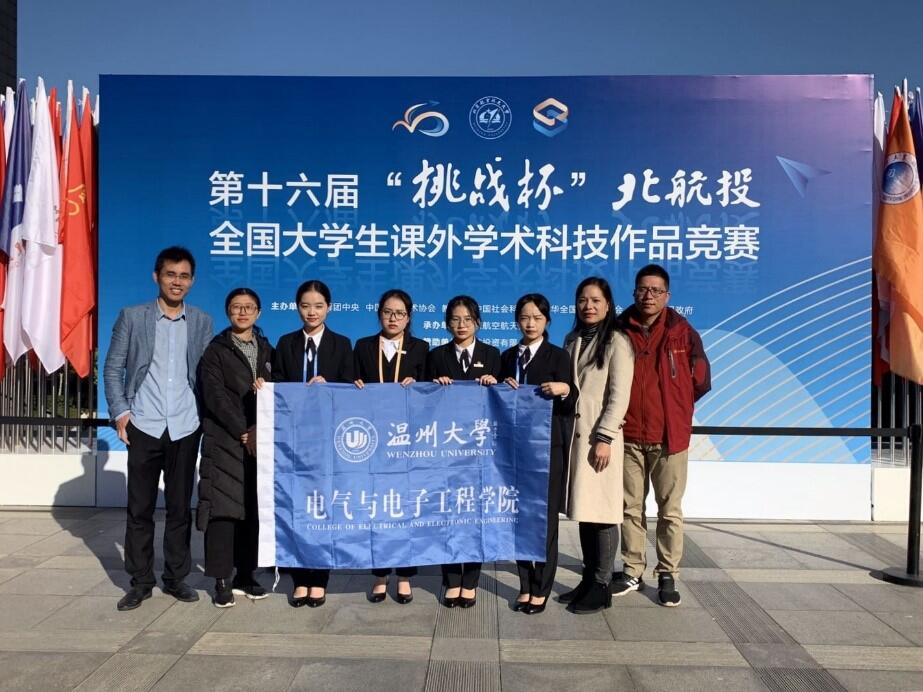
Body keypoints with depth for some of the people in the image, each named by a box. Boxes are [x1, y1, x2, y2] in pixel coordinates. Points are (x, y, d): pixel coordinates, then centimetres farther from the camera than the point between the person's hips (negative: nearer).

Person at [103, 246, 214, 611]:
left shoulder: (202, 322, 6)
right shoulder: (132, 316, 2)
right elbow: (113, 368, 3)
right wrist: (120, 412, -6)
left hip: (185, 428, 1)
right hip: (143, 427, -1)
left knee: (180, 507, 8)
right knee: (140, 508, 6)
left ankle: (176, 577, 20)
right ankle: (140, 581, 18)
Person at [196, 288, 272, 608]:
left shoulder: (267, 351, 16)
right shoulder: (215, 350, 3)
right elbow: (216, 397, -7)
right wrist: (244, 432, -13)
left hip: (260, 442, 4)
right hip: (225, 443, -3)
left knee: (253, 509, 5)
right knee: (223, 509, -4)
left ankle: (245, 575, 15)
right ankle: (222, 581, 4)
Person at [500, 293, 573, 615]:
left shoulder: (558, 356, -2)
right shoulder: (508, 356, 10)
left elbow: (567, 407, -7)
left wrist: (564, 390, -27)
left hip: (548, 447, -4)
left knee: (545, 518, 3)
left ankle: (541, 590, 15)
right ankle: (525, 587, 22)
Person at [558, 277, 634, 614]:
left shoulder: (616, 341, -4)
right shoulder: (572, 341, 15)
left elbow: (620, 395, -10)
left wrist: (604, 438, -16)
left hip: (600, 436, -6)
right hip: (573, 434, 6)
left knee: (602, 510, -2)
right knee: (584, 509, 10)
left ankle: (602, 586, 6)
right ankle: (588, 579, 19)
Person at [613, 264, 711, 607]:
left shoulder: (682, 331, -3)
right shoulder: (619, 330, 0)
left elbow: (701, 380, 3)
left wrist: (673, 406, 9)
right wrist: (622, 412, 7)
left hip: (670, 436, -1)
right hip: (628, 436, 1)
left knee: (670, 510, 7)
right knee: (631, 508, 11)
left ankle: (667, 576, 19)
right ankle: (632, 572, 24)